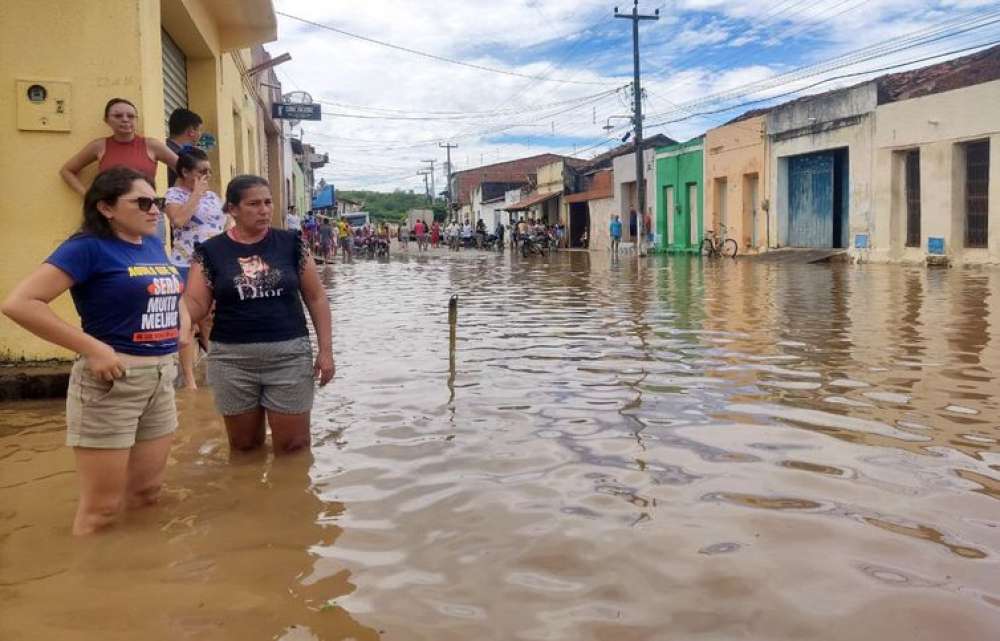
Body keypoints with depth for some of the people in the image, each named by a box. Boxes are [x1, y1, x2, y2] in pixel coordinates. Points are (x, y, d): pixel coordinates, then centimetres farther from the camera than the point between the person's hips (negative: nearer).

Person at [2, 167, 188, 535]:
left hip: (161, 378, 7)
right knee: (101, 509, 2)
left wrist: (182, 328, 9)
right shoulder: (89, 247, -12)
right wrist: (93, 348, -22)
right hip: (111, 380, -7)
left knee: (147, 492, 18)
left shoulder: (155, 246, 9)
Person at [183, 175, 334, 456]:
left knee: (293, 446, 4)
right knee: (243, 446, 14)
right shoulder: (211, 251, 0)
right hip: (232, 358, 1)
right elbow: (196, 305, -1)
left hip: (289, 354, 0)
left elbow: (316, 297, 4)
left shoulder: (291, 243, 1)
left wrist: (325, 349, -2)